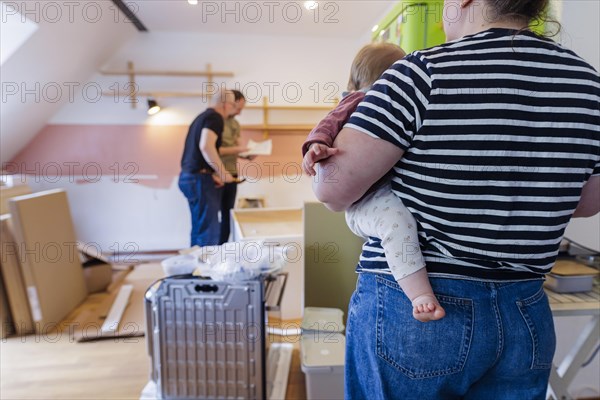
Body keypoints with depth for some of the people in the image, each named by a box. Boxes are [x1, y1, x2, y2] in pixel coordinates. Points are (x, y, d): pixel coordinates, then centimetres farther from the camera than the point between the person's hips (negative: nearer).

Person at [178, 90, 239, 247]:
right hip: (199, 179, -10)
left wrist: (212, 174, 15)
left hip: (188, 176, 10)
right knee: (209, 230, -8)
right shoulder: (215, 117, -9)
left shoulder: (202, 117, 20)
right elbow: (206, 146, -26)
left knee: (199, 228, 14)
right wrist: (223, 173, -19)